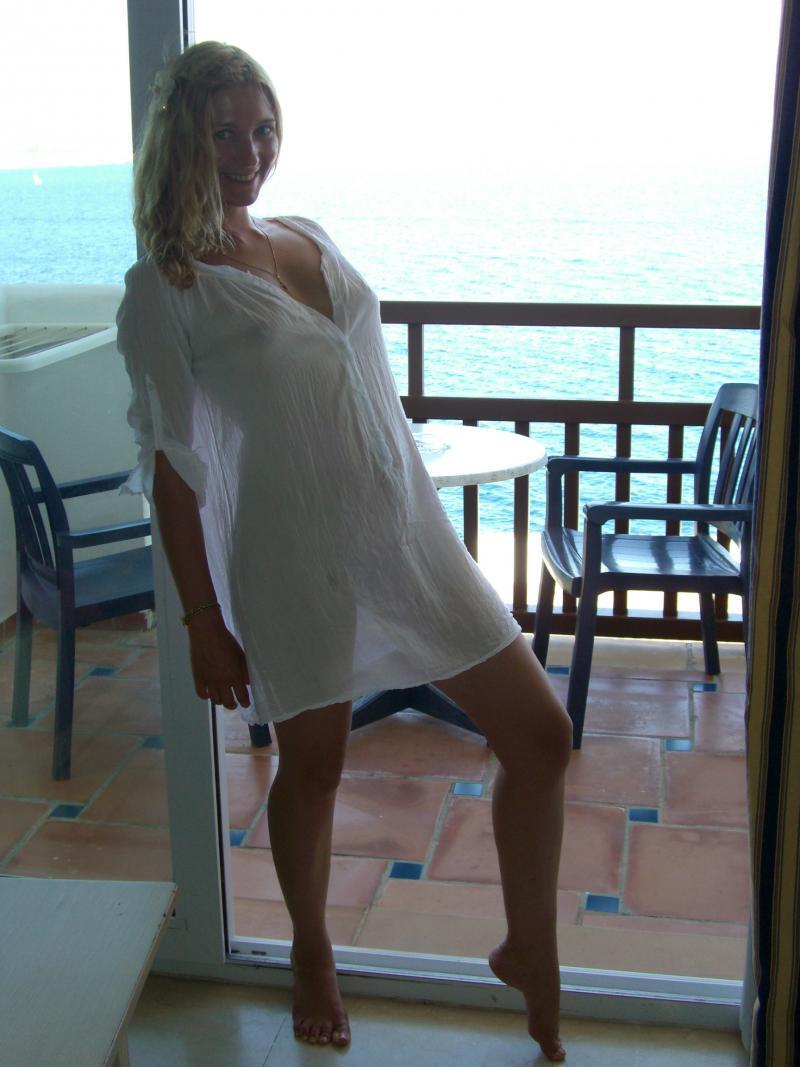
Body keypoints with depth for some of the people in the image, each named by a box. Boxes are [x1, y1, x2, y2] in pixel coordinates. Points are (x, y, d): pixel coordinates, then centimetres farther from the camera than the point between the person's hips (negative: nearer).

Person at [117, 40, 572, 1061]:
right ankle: (312, 956, 41)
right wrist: (202, 621, -9)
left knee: (540, 736, 5)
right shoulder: (164, 288, -7)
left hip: (409, 535, 6)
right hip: (296, 561, -5)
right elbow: (172, 466, -8)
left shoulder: (313, 239, 11)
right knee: (312, 763, 11)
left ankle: (531, 955, 27)